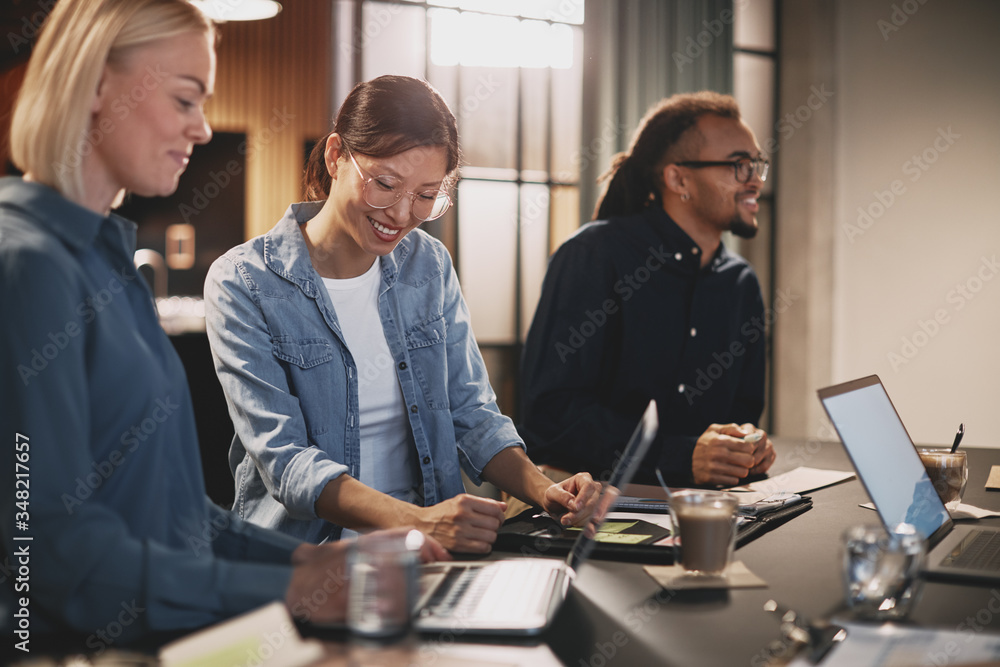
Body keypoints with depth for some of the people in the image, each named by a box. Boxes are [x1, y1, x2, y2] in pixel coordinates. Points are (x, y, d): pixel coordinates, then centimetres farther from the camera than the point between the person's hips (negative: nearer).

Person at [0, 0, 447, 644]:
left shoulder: (101, 253, 15)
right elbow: (58, 548, -20)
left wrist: (306, 558, 6)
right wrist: (288, 591, -21)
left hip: (159, 637, 9)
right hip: (78, 647, -9)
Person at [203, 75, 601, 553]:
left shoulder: (431, 265, 6)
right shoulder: (242, 284, -10)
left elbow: (471, 415, 8)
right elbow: (283, 459, -18)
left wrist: (543, 491, -12)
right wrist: (415, 522, -32)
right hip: (303, 554, -3)